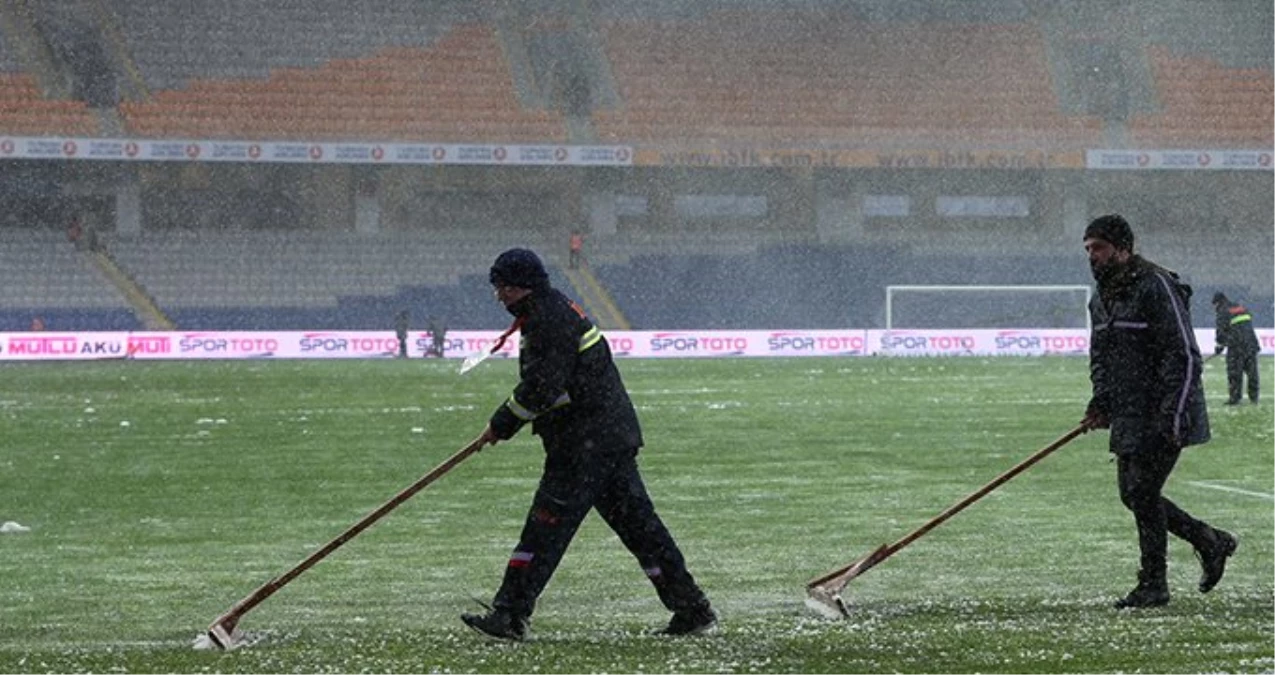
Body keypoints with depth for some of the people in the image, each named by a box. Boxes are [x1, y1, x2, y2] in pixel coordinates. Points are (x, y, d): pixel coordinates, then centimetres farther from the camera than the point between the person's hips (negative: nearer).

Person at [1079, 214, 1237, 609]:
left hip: (1164, 417, -9)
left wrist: (1171, 416, -23)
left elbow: (1183, 356, -18)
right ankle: (1211, 542, 25)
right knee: (1132, 494, 9)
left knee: (1143, 491, -9)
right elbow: (1099, 358, 24)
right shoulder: (1101, 299, 14)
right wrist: (1101, 404, 7)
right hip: (1129, 417, 9)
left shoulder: (1156, 288, -14)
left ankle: (1153, 585, 2)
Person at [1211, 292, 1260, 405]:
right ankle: (1254, 397, 14)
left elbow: (1221, 332, -6)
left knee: (1234, 373, -1)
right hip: (1251, 344, 7)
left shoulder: (1223, 312, -4)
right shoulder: (1243, 308, 18)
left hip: (1236, 346, -7)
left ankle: (1234, 398, -2)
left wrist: (1218, 346, 8)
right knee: (1252, 371, 11)